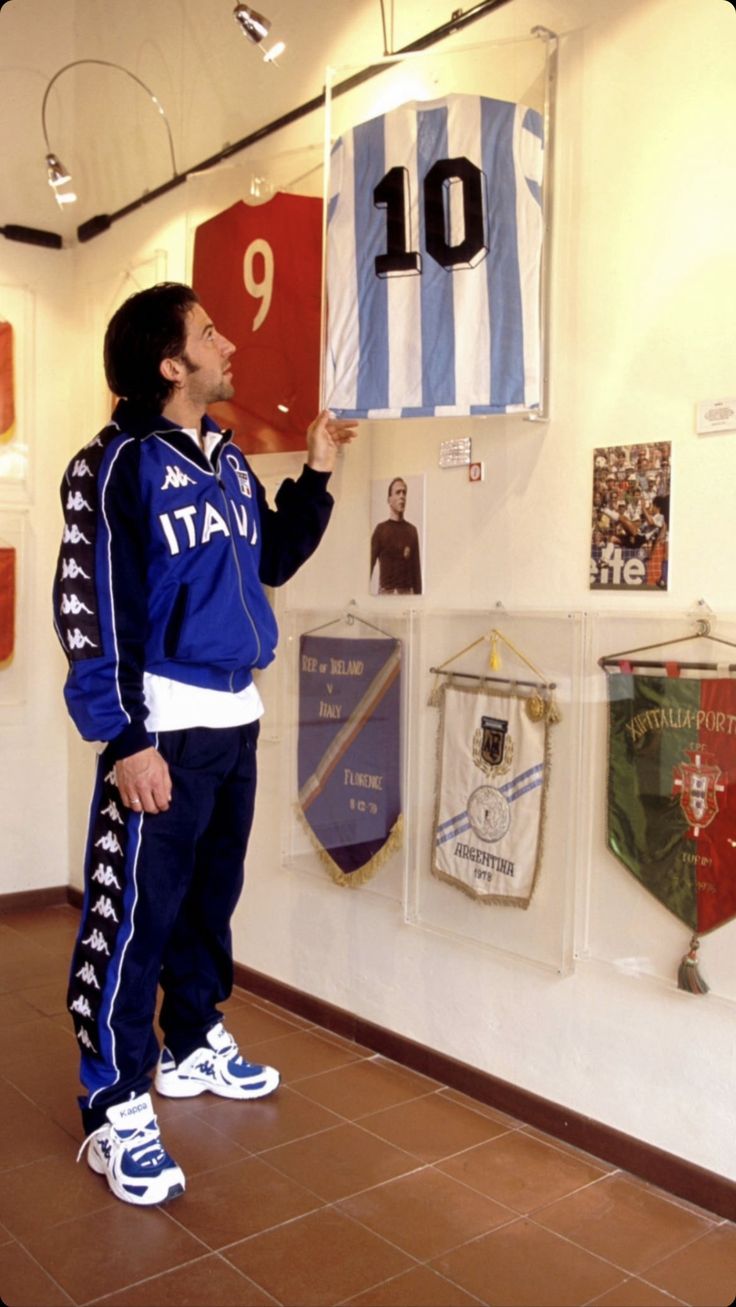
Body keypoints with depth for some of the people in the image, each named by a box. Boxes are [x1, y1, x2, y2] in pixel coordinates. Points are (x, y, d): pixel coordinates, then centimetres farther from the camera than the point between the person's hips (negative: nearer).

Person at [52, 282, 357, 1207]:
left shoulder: (228, 458, 13)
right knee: (136, 915, -2)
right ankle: (115, 1111, 11)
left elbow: (270, 563, 19)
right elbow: (88, 608, -16)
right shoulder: (119, 463, -11)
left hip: (236, 718, 8)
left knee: (211, 896, 18)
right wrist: (124, 737, -20)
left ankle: (193, 1046, 36)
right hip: (164, 725, -8)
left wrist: (315, 477, 10)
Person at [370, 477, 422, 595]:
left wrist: (418, 595, 5)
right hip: (386, 592, -3)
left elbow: (416, 567, 10)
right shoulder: (381, 529, 1)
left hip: (407, 593, 3)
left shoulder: (412, 530, 11)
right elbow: (370, 564, -2)